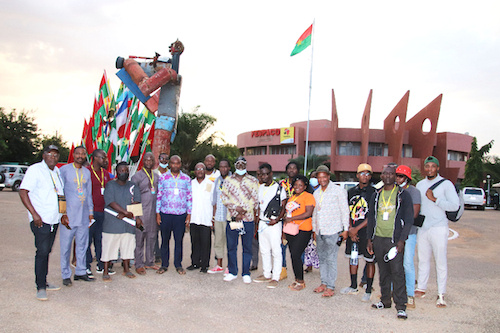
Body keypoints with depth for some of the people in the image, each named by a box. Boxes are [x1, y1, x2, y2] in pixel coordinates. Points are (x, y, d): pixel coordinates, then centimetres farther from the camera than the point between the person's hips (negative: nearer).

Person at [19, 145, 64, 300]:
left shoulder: (57, 171, 14)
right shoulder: (35, 170, -7)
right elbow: (23, 192, -13)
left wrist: (63, 212, 13)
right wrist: (34, 214, -19)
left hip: (54, 219, 7)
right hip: (41, 220, -7)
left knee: (46, 251, 13)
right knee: (42, 251, -8)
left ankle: (44, 282, 22)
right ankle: (40, 287, 0)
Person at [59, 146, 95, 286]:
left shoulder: (87, 172, 13)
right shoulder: (64, 170, -2)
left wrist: (90, 212, 15)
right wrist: (62, 214, -10)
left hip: (84, 216, 5)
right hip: (68, 215, -4)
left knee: (82, 245, 8)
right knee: (66, 246, 1)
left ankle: (80, 272, 18)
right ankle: (66, 275, 11)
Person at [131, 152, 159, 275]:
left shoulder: (156, 176, 13)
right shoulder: (137, 176, -3)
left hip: (153, 211, 5)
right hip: (141, 211, -5)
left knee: (152, 237, 10)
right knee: (139, 237, -2)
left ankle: (149, 262, 21)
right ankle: (139, 264, 7)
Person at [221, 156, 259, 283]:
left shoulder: (253, 181, 5)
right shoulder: (228, 181, 10)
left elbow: (255, 200, 0)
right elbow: (224, 198, 5)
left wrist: (244, 211, -11)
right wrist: (235, 207, -11)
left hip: (248, 218, -1)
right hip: (232, 218, 1)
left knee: (247, 247, 5)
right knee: (231, 247, 6)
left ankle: (246, 273, 17)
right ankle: (232, 272, 20)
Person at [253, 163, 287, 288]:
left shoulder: (279, 188, -6)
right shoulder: (260, 188, 12)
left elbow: (284, 207, -5)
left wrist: (277, 219, -16)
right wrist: (257, 223, 14)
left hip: (274, 224, -6)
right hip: (262, 223, 6)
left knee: (276, 251, -2)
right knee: (264, 251, 12)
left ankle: (275, 278, 5)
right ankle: (266, 275, 23)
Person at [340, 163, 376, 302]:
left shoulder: (374, 192, -7)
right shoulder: (351, 191, 10)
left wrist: (357, 229, -13)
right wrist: (350, 229, -2)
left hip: (367, 232, -5)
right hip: (352, 231, 6)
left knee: (369, 260, 1)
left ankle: (368, 291, 11)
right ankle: (353, 287, 27)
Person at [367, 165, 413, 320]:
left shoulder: (403, 195, 0)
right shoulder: (376, 195, 12)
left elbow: (409, 219, -2)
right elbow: (371, 218, 16)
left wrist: (401, 240, -11)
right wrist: (369, 239, 11)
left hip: (394, 240, -4)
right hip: (378, 239, 4)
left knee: (397, 271, -8)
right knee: (383, 271, 11)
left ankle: (401, 306, -2)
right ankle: (385, 300, 23)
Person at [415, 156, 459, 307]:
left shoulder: (446, 184, -5)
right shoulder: (420, 184, 13)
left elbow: (454, 205, -15)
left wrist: (435, 199, -19)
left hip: (438, 228, -5)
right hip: (422, 228, 5)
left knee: (441, 262, 0)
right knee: (422, 260, 13)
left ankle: (441, 294, 8)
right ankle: (421, 289, 23)